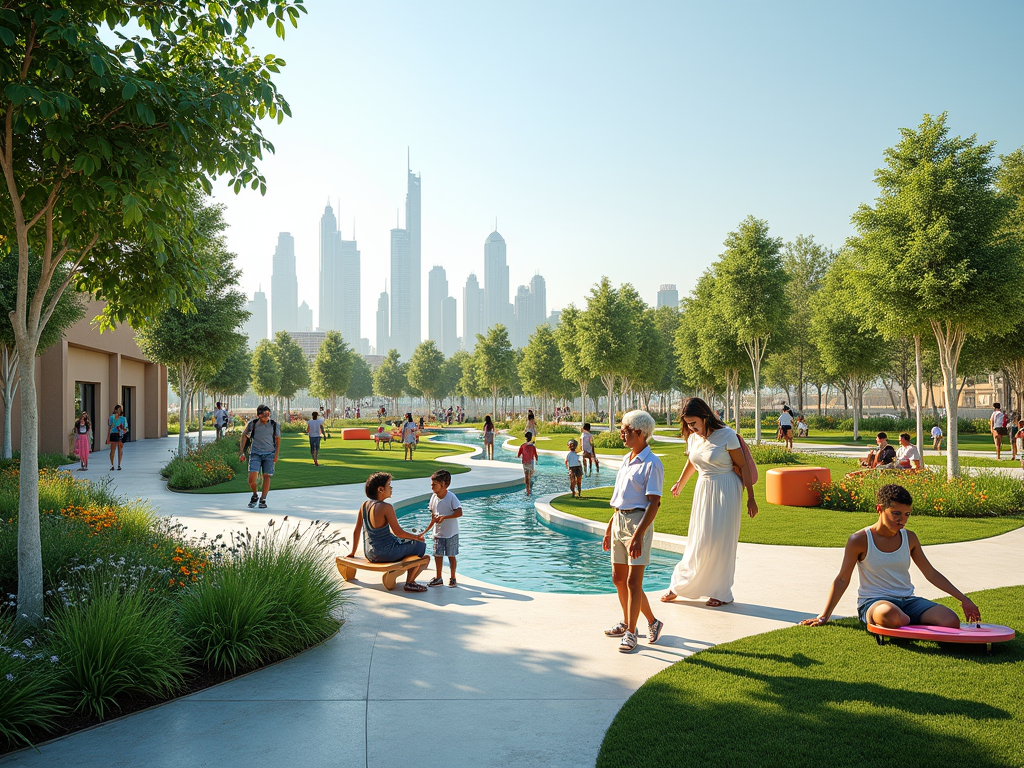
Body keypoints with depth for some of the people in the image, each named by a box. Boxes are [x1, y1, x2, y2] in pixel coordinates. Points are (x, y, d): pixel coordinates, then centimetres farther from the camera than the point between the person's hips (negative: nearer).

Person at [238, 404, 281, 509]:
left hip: (269, 454, 1)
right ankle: (255, 496, 17)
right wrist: (241, 452, 8)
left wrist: (276, 455, 3)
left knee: (267, 476, -2)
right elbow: (244, 435, 11)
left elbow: (278, 440, 10)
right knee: (252, 478, -11)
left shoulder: (274, 425, -2)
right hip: (255, 453, -1)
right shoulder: (253, 424, -3)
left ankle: (263, 500, 13)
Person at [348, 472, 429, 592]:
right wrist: (416, 537, 0)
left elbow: (356, 531, 9)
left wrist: (353, 553, 19)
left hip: (369, 554, 9)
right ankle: (410, 583, 14)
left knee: (404, 542, 32)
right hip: (385, 553, -8)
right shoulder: (386, 507, -21)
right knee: (420, 546, 8)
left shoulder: (365, 505, 1)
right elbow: (398, 532, -17)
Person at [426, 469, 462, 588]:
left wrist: (444, 517, -30)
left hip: (451, 533, -5)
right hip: (438, 533, 5)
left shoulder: (451, 497, -17)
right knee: (438, 555, 9)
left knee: (451, 555, 6)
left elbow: (459, 513, -23)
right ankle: (438, 578, 22)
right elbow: (433, 516, 9)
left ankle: (452, 578, 19)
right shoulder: (434, 498, 1)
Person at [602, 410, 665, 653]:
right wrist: (609, 528, 20)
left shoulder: (652, 464, -12)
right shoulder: (626, 459, 13)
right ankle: (626, 623, 32)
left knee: (633, 581, -4)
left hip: (638, 522, -8)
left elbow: (654, 504, -17)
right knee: (618, 578, 14)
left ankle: (630, 633, 6)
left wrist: (638, 535, -23)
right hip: (619, 521, 8)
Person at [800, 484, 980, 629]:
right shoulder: (860, 540, -7)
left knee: (951, 621, -22)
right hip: (873, 602, -5)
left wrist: (963, 599, 13)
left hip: (907, 600, 5)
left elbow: (931, 574, 18)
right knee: (892, 616, -42)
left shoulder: (909, 538, 8)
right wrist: (824, 616, -6)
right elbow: (842, 580, -3)